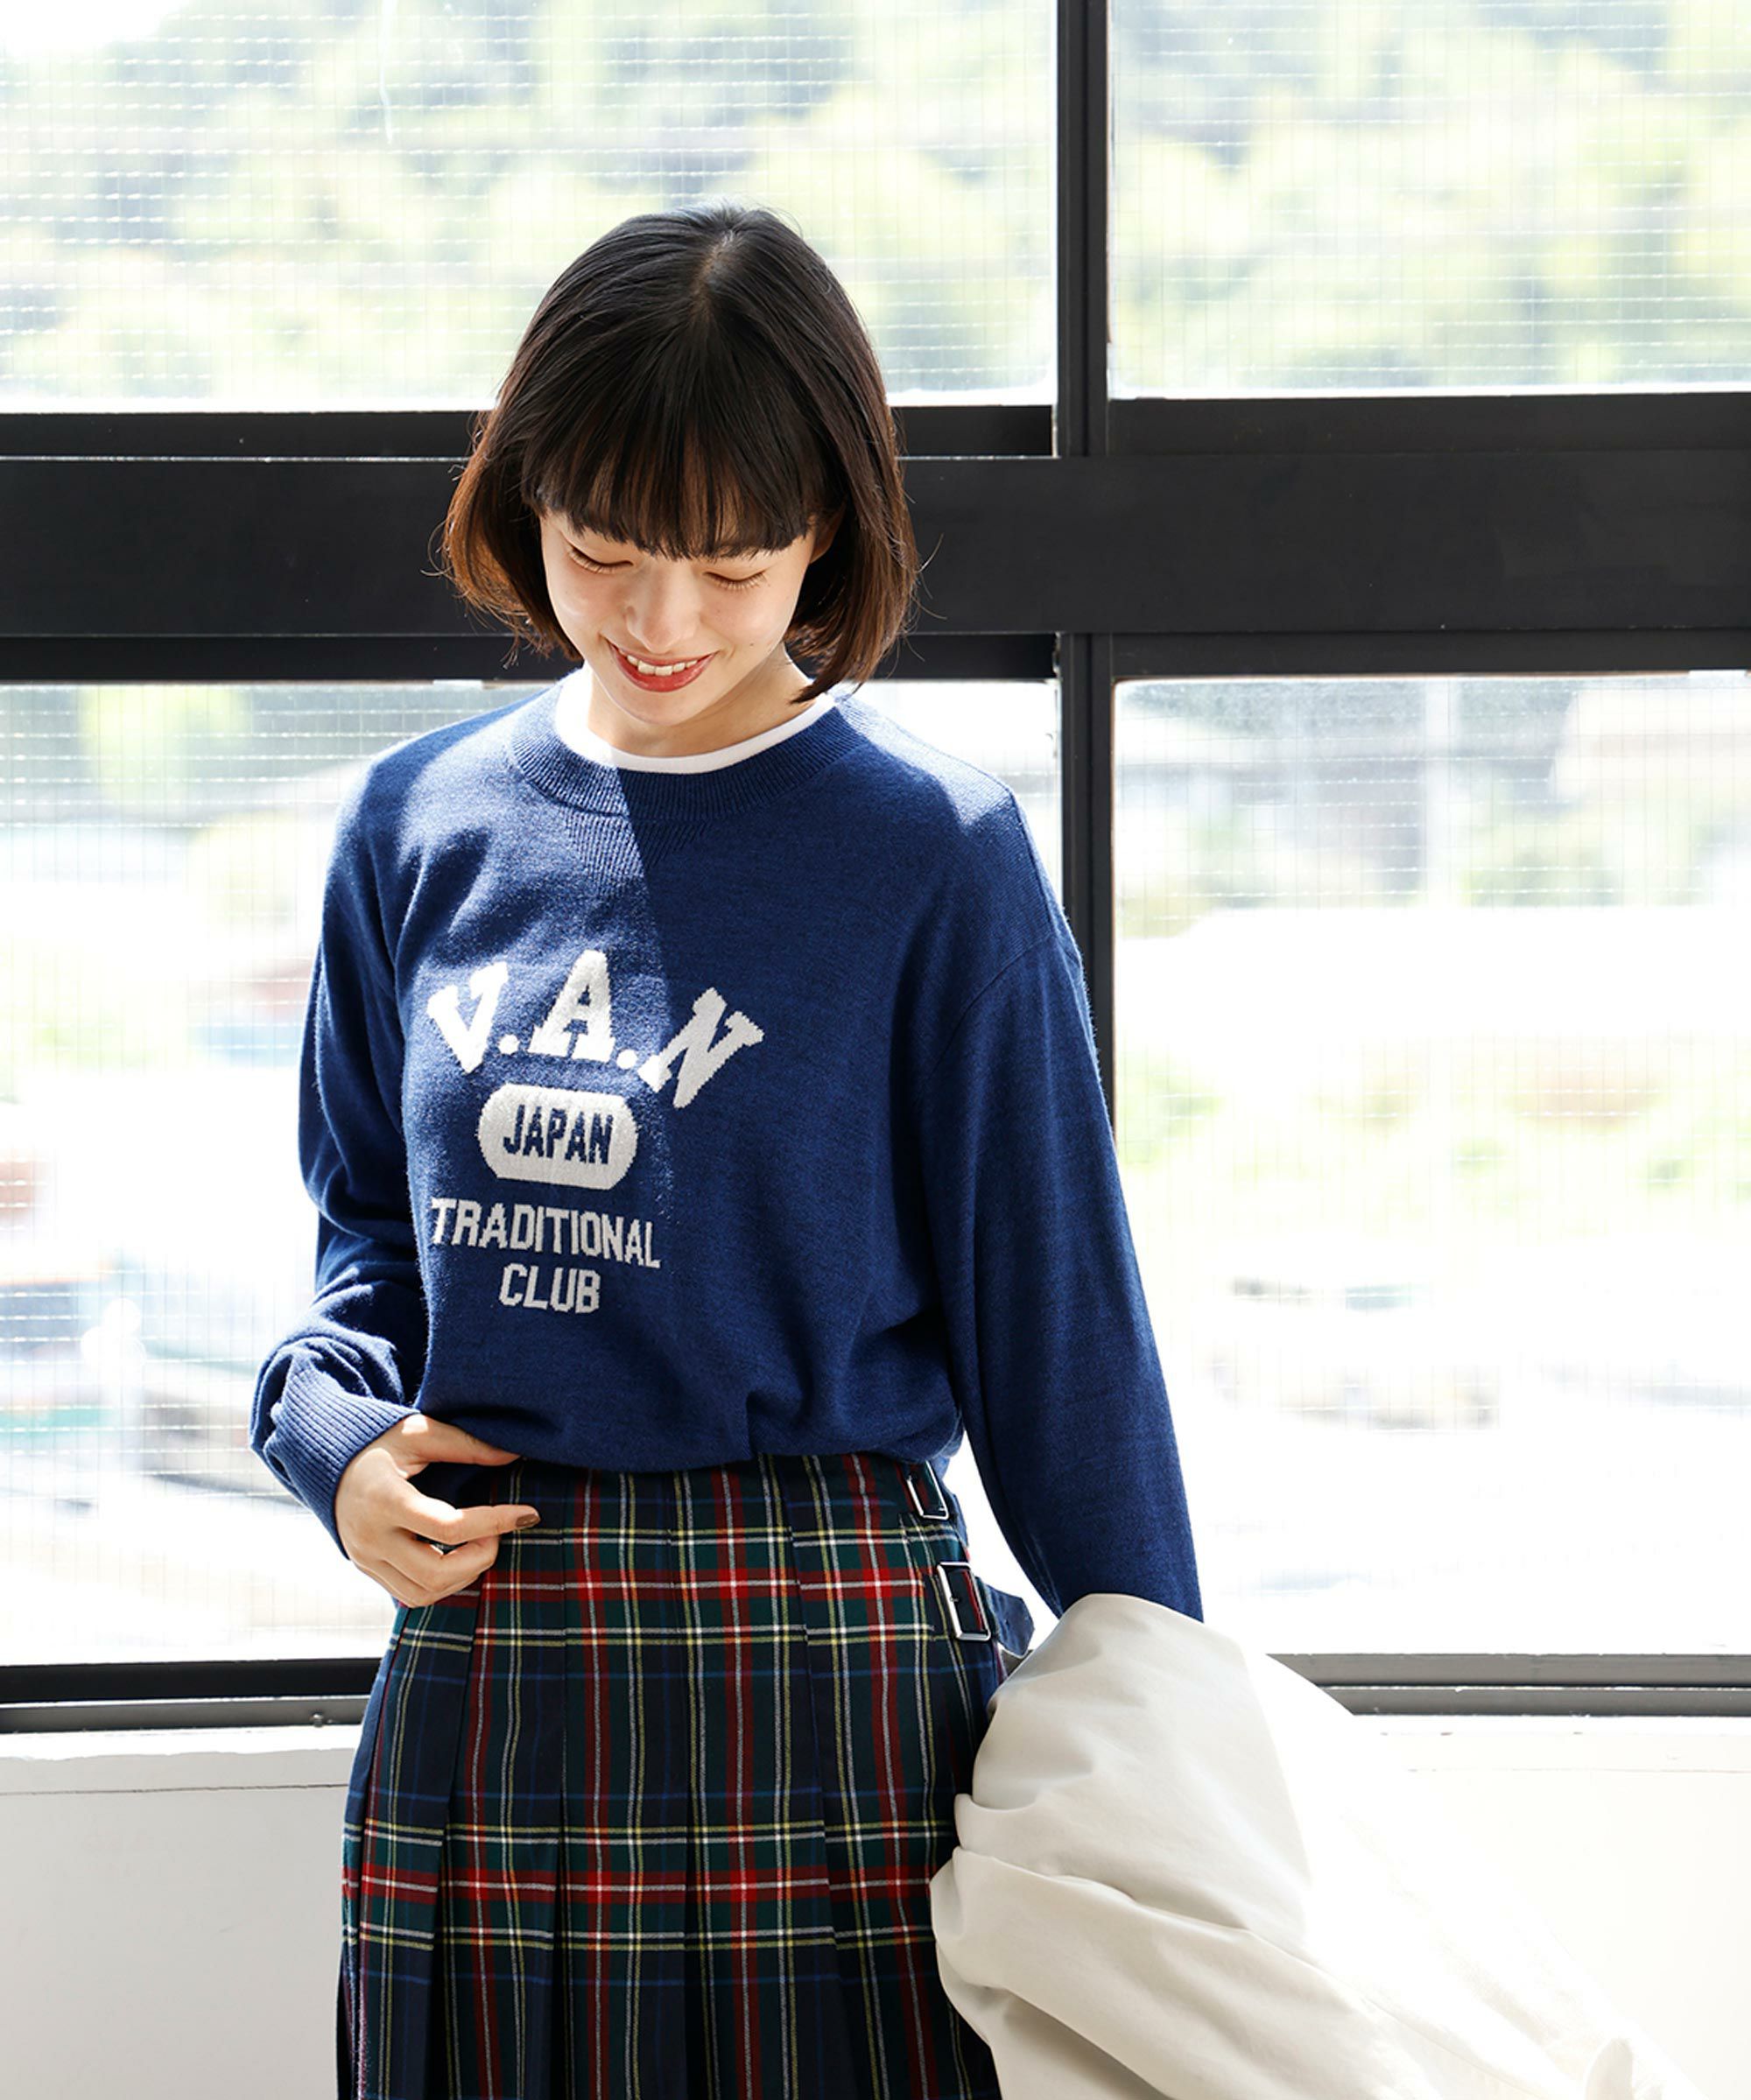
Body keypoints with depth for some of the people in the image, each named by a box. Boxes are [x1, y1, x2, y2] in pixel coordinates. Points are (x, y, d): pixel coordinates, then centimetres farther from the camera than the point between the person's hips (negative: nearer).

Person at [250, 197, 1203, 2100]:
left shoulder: (934, 853, -4)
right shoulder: (423, 828, 7)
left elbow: (1053, 1320, -1)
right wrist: (339, 1434, -2)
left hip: (825, 1676, -3)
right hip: (478, 1687, 3)